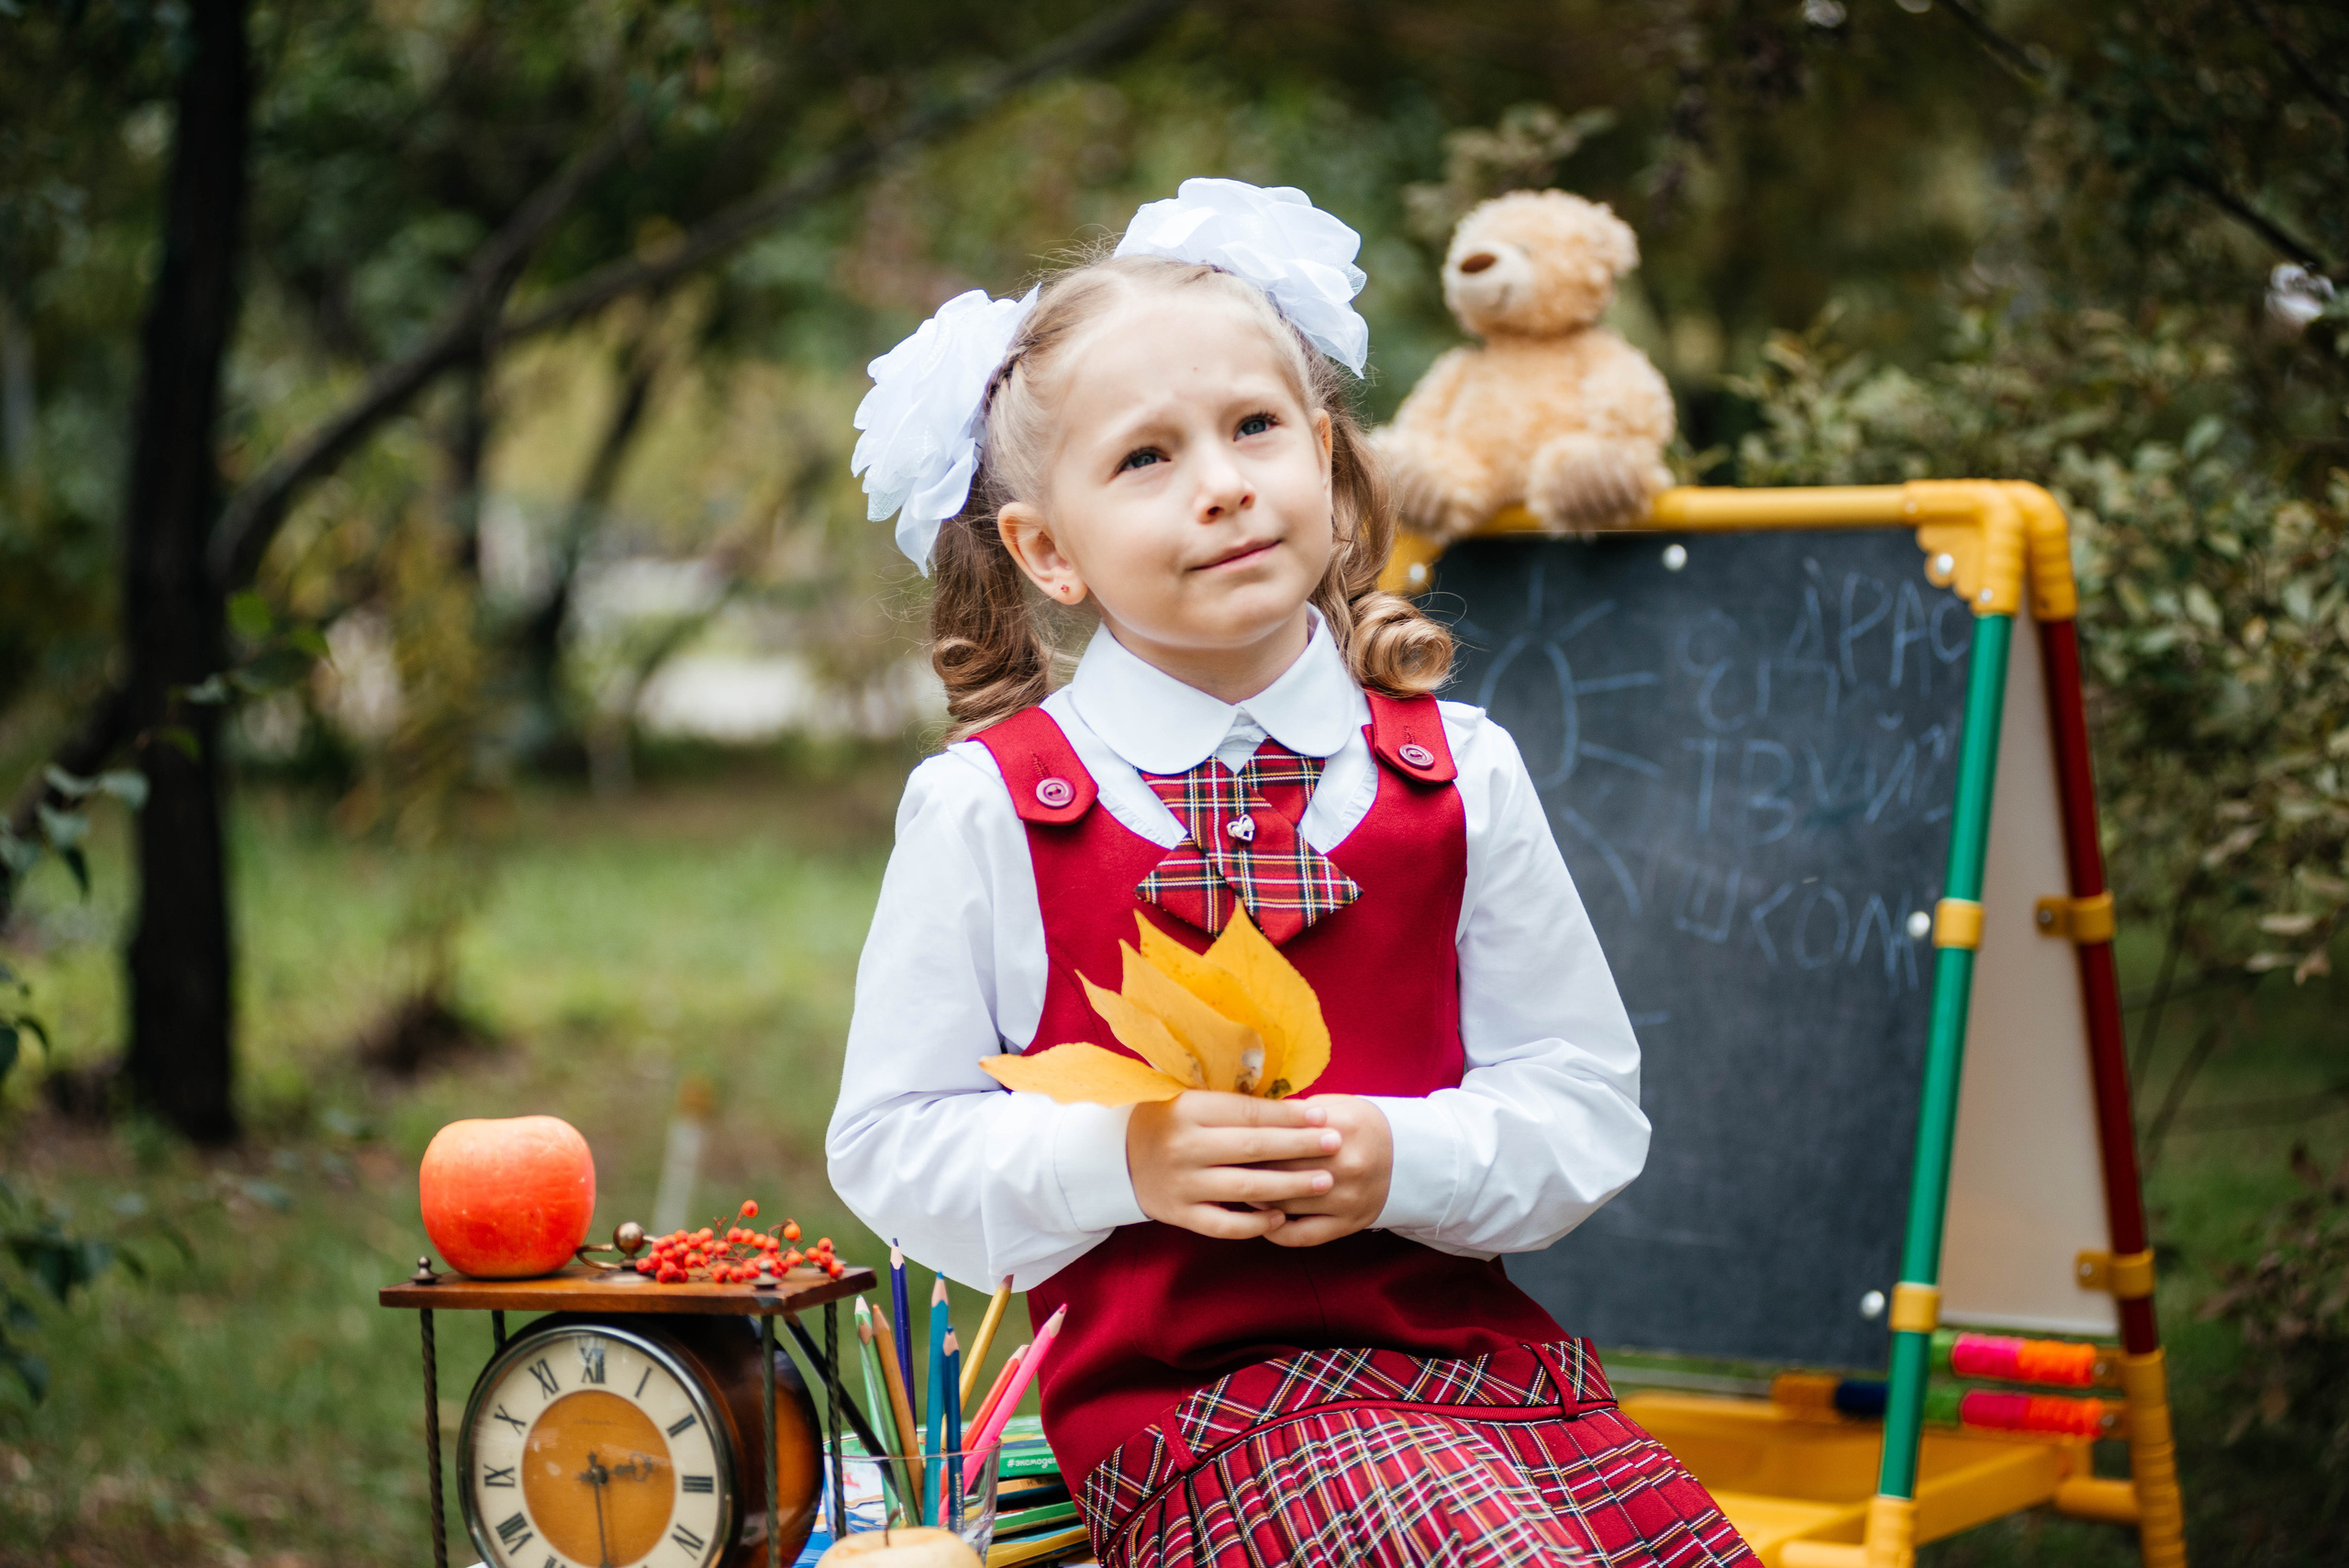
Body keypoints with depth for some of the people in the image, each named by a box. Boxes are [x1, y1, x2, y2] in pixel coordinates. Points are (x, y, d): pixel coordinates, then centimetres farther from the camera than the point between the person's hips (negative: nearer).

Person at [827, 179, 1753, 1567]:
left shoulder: (1456, 774, 6)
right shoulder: (988, 805, -1)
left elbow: (1590, 1102, 6)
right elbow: (891, 1145, 1)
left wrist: (1402, 1157, -13)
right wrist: (1119, 1159, -16)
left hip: (1469, 1337, 4)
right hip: (1177, 1389, -4)